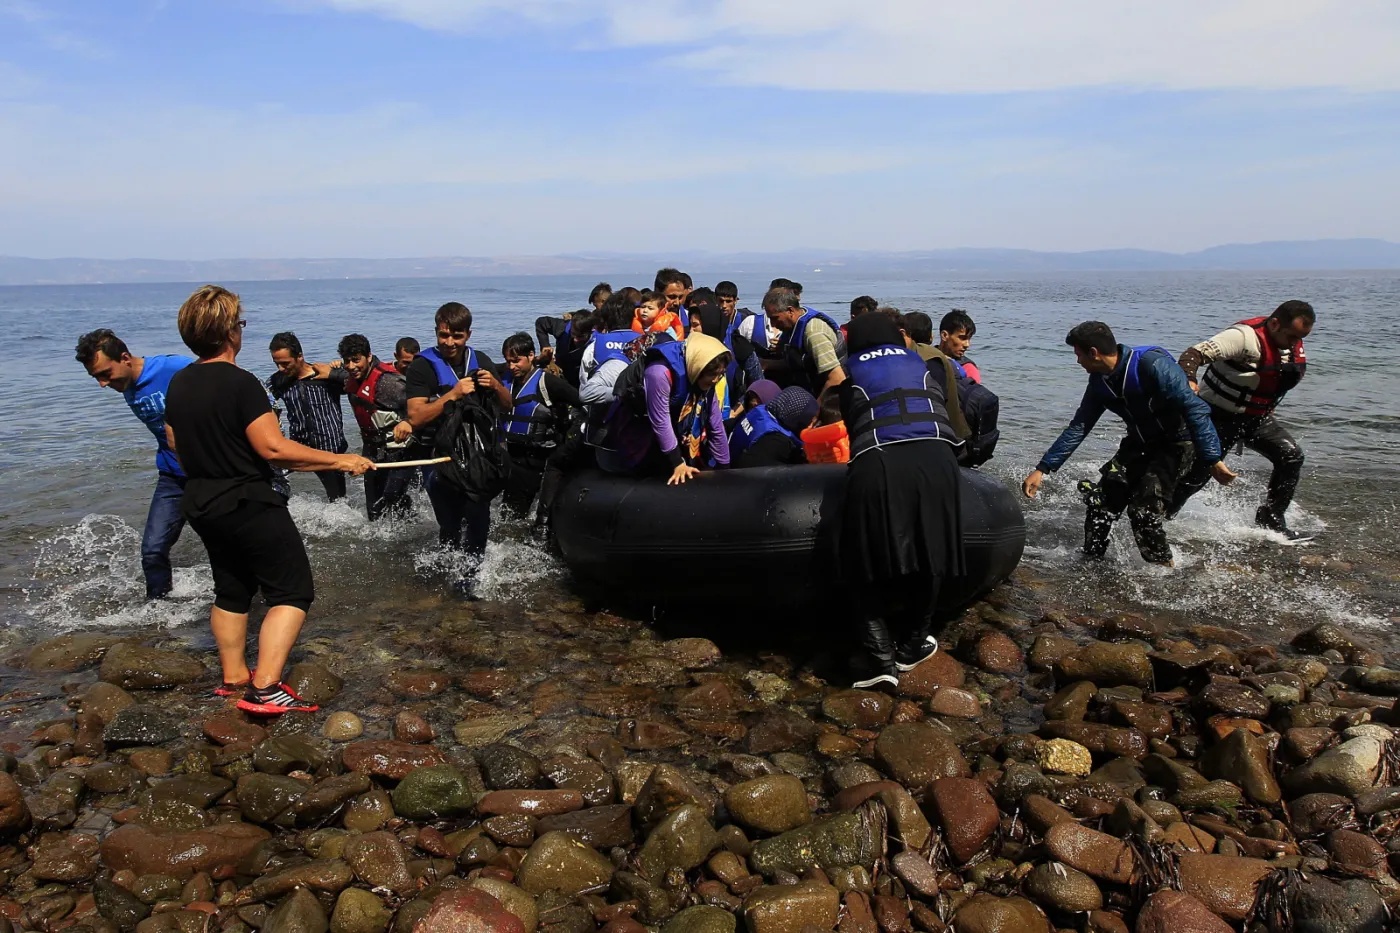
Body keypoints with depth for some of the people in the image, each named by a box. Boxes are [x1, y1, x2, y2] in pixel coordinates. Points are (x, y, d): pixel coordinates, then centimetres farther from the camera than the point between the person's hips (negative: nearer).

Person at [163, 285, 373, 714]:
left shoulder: (178, 383, 5)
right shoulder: (240, 382, -21)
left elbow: (174, 442, 16)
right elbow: (274, 447, -24)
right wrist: (338, 460, -18)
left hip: (202, 505, 9)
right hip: (249, 505, -9)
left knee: (231, 591, 22)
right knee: (292, 591, -2)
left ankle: (234, 678, 31)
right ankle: (265, 689, -8)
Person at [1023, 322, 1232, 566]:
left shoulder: (1153, 365, -27)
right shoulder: (1100, 381, -3)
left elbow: (1194, 409, -28)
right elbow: (1078, 428, 2)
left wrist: (1212, 460, -32)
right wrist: (1042, 469, -2)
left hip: (1175, 444, -7)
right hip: (1140, 443, 7)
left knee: (1144, 509, -19)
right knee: (1102, 500, -2)